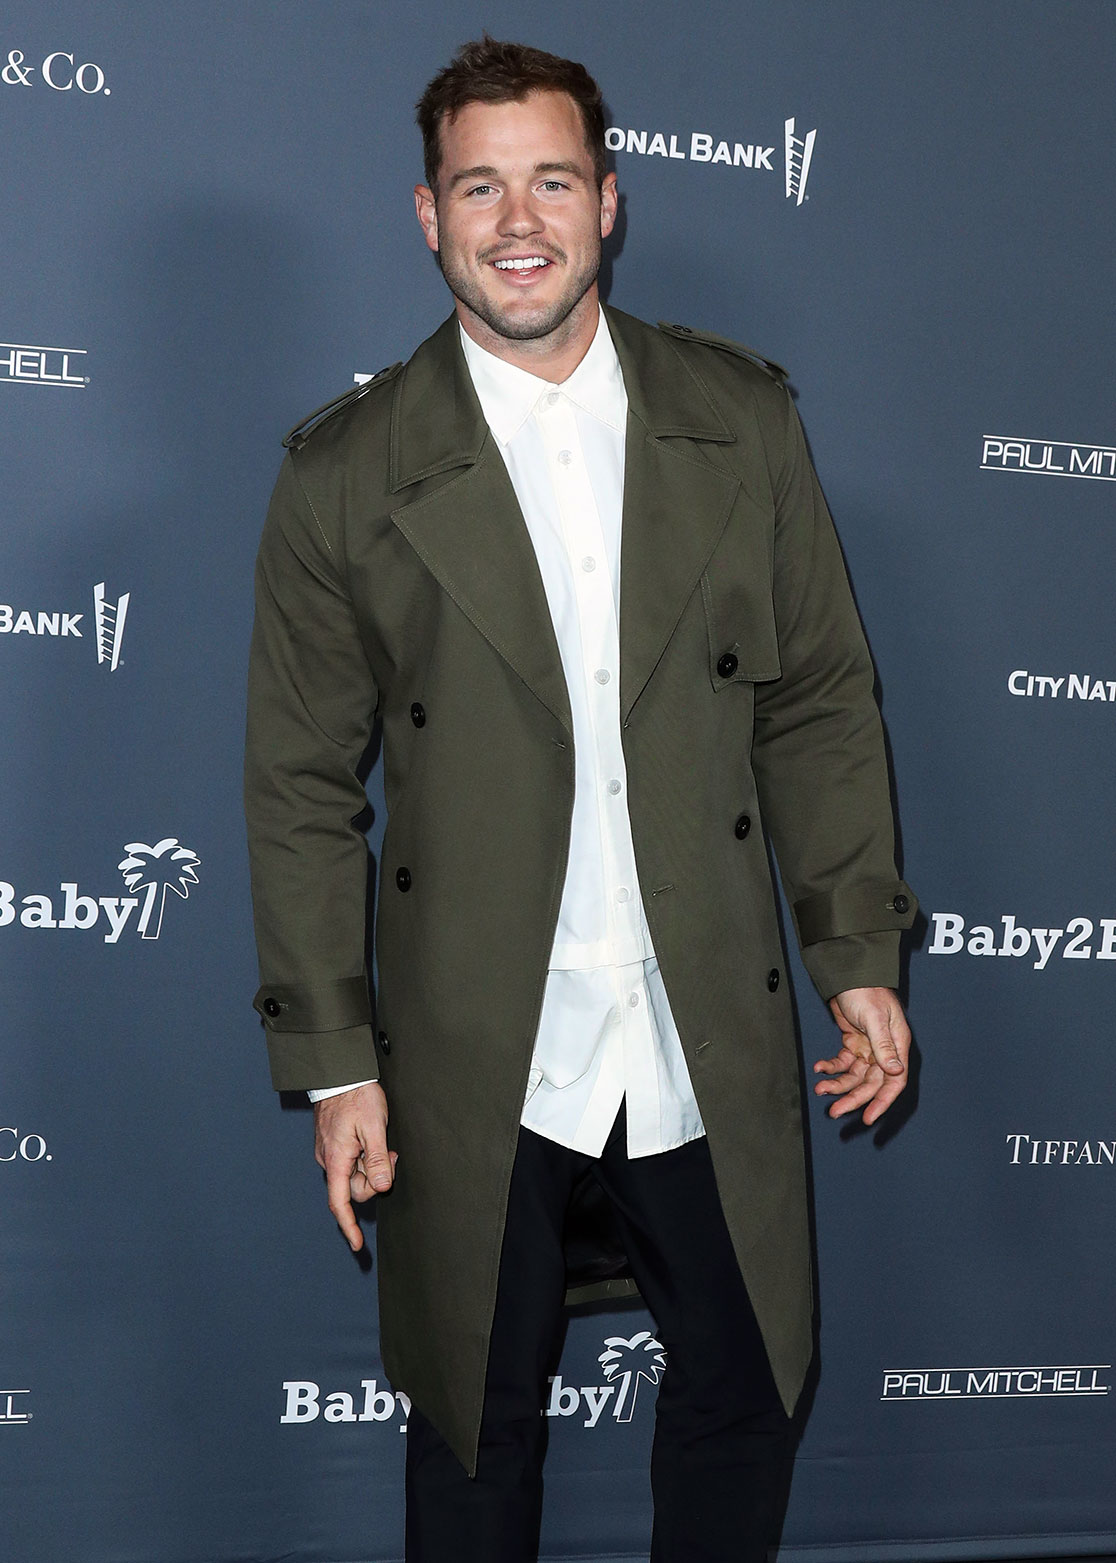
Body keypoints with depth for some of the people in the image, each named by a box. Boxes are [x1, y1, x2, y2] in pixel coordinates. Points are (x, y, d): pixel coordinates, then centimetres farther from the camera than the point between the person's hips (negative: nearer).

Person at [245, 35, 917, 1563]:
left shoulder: (743, 417, 0)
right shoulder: (347, 474, -6)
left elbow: (820, 703, 5)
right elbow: (301, 789, -3)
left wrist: (862, 956, 2)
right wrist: (335, 1061, -5)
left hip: (714, 1046, 2)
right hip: (475, 1065, -2)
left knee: (741, 1383, 17)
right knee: (475, 1428, 15)